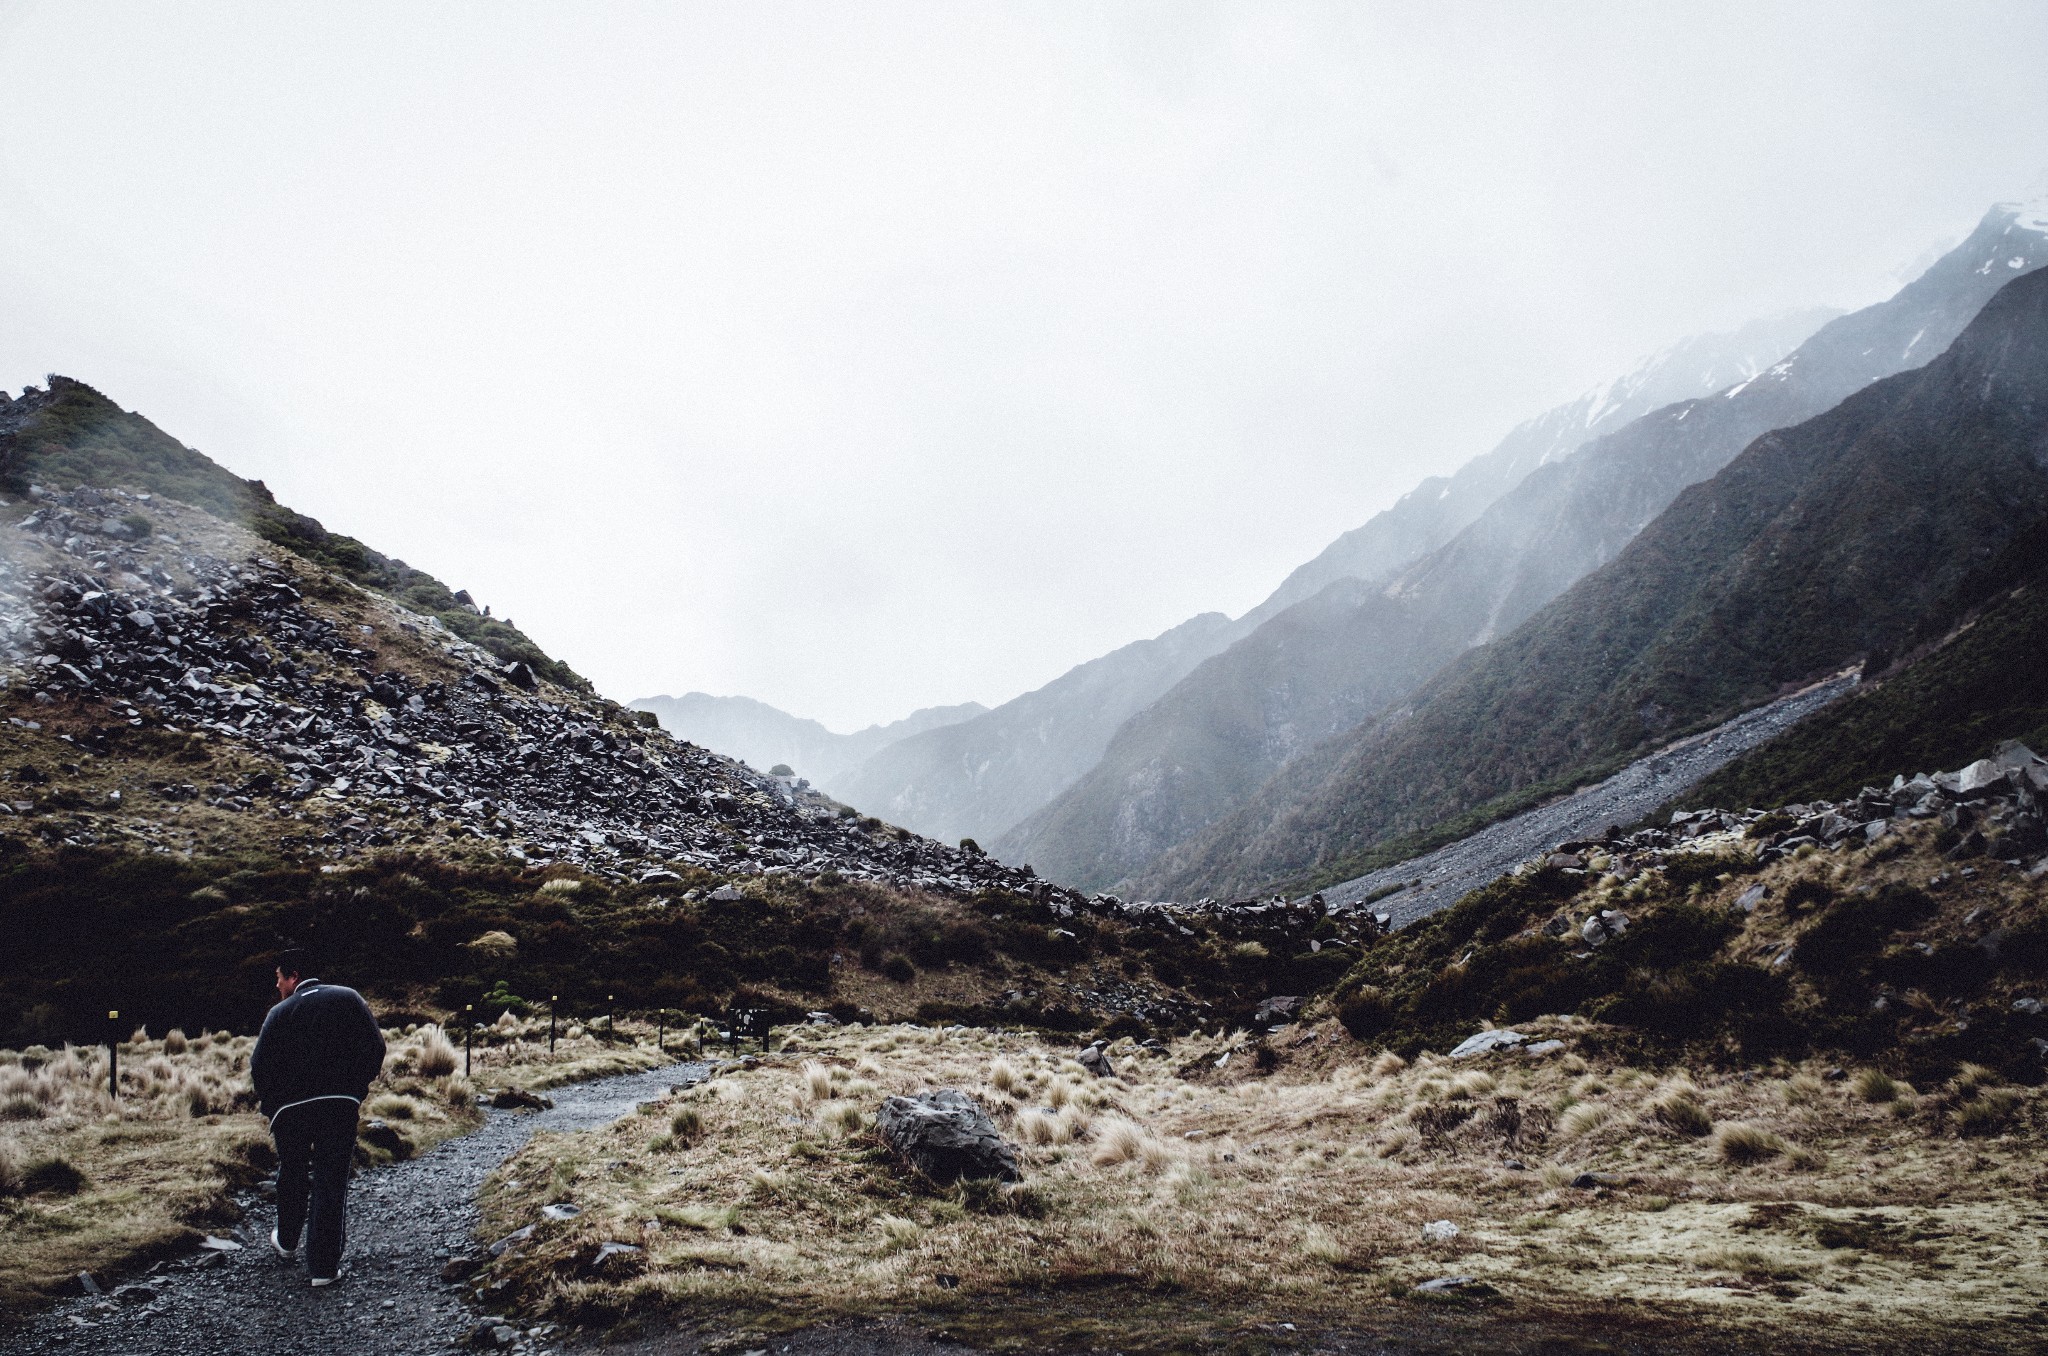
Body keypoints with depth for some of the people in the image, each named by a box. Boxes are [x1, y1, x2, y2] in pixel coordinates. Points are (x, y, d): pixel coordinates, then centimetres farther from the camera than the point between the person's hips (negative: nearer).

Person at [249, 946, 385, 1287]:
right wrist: (357, 1087, 9)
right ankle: (324, 1266, 2)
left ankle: (287, 1242, 42)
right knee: (332, 1182, 4)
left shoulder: (281, 1012, -1)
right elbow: (374, 1046, -3)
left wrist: (271, 1103, 10)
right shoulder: (347, 998, 3)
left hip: (290, 1108, 0)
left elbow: (260, 1066, -5)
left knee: (292, 1175, 22)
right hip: (341, 1104, 0)